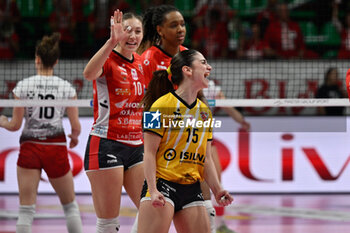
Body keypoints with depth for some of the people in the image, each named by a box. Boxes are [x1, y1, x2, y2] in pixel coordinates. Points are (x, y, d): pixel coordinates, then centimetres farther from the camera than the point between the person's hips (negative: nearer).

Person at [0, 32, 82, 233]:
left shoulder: (23, 86, -4)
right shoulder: (67, 88, -1)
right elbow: (76, 126, -1)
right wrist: (75, 137, 22)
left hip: (29, 147, -1)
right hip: (56, 148, 1)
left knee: (26, 209, -1)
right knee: (70, 205, 16)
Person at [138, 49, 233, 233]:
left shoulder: (204, 111, 14)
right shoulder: (162, 106, -7)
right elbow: (149, 153, -9)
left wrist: (217, 190, 5)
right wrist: (153, 190, -19)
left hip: (192, 189, 7)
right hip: (162, 184, -7)